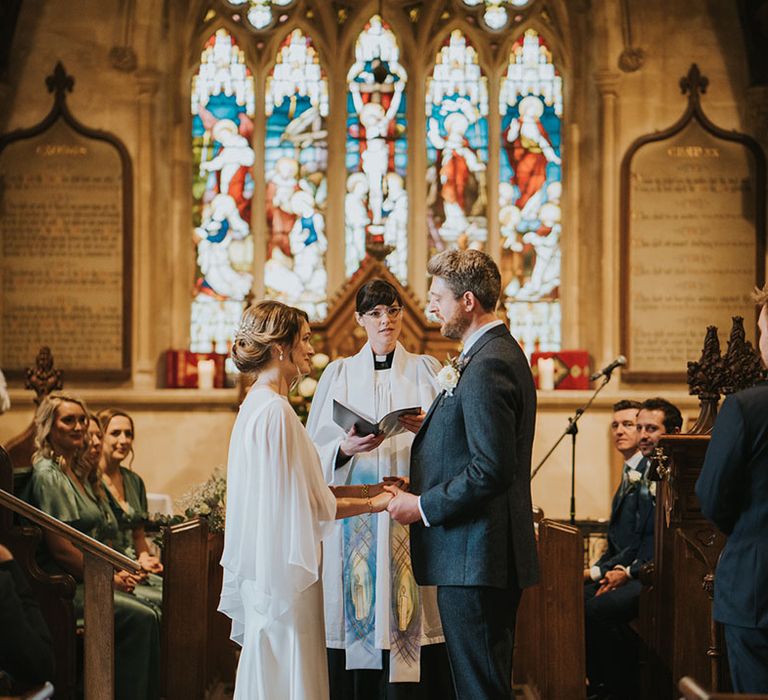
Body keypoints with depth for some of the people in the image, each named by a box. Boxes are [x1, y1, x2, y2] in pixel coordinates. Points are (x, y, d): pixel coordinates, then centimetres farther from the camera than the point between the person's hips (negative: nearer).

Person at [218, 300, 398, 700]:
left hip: (269, 569, 10)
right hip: (283, 571, -10)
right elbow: (307, 504, -17)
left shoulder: (259, 405, 13)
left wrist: (365, 490, 13)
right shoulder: (275, 411, -18)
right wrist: (372, 504, -7)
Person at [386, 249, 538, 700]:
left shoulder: (487, 366, -17)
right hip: (494, 559, 11)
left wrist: (423, 506, -15)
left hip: (475, 559, -11)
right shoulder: (500, 352, 16)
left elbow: (492, 469, -23)